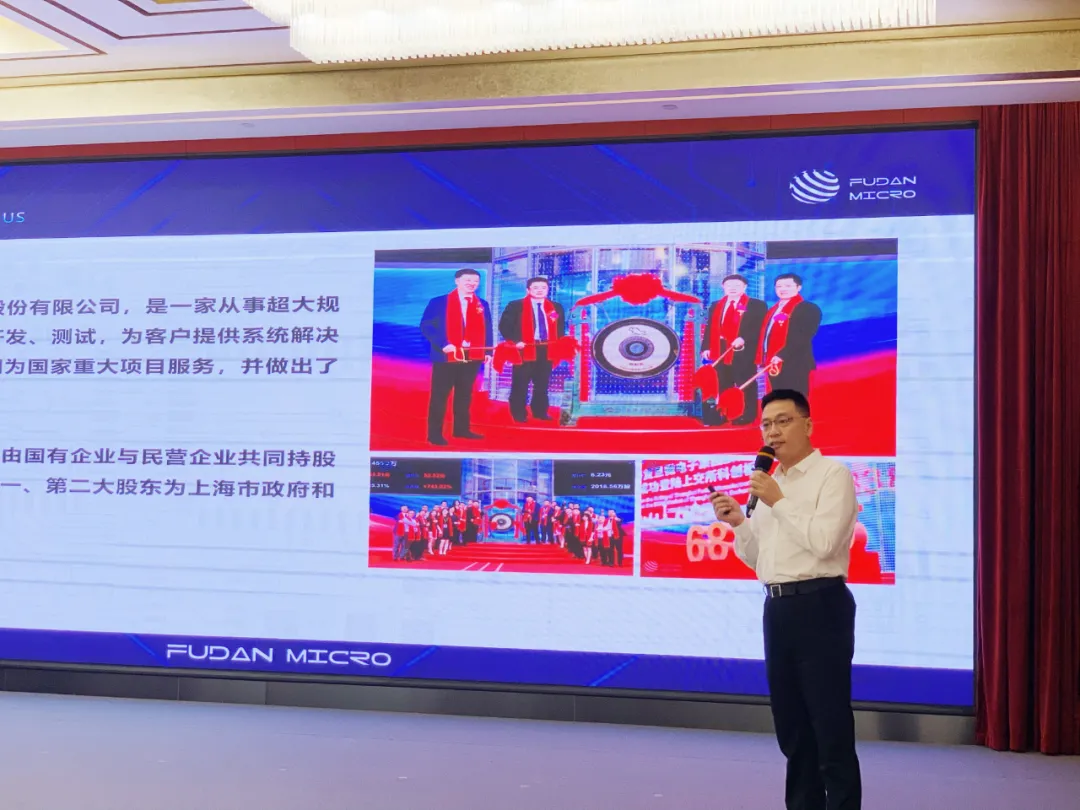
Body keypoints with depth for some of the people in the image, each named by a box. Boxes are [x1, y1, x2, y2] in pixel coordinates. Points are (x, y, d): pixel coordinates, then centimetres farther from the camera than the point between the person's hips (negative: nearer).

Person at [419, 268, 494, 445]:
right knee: (439, 395, 0)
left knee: (465, 394, 12)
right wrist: (443, 344, -19)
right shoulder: (438, 302, -3)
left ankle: (461, 429, 23)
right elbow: (426, 326, -8)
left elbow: (487, 330, 13)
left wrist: (488, 351, 0)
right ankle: (434, 434, 4)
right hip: (446, 357, -4)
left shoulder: (482, 305, 12)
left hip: (472, 357, 4)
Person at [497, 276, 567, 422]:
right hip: (525, 349, -4)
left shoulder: (556, 308, 13)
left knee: (542, 384, 9)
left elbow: (560, 329, 18)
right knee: (520, 384, -1)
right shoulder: (515, 306, -1)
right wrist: (515, 341, -16)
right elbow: (504, 325, -4)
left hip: (547, 350, 4)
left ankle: (540, 412, 19)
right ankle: (519, 414, 6)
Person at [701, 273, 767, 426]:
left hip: (744, 352, -5)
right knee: (722, 386, 9)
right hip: (720, 352, 5)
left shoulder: (756, 305, 0)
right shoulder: (715, 306, 18)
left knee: (745, 386, -1)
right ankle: (721, 416, 15)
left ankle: (746, 416, 4)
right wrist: (706, 347, 4)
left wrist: (744, 339, -22)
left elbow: (761, 328, -9)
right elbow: (709, 329, 16)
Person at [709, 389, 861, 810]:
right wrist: (737, 522, 4)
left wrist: (778, 501, -14)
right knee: (792, 726, 13)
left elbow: (824, 541, -19)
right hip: (778, 608, 8)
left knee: (831, 727, -4)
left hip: (819, 606, -8)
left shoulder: (832, 474, -6)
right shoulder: (770, 484, 17)